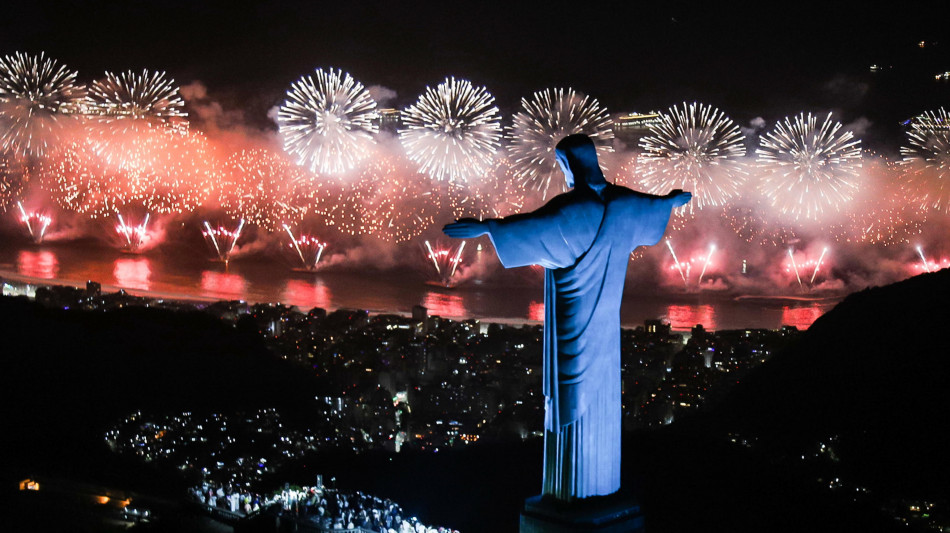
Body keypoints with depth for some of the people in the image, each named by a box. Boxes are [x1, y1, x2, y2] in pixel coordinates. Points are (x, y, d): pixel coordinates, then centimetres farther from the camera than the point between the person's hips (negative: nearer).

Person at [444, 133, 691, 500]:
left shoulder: (573, 206, -20)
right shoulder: (621, 201, 3)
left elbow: (535, 224, -38)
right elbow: (651, 204, 25)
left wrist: (484, 227, -49)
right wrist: (673, 200, 49)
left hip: (572, 317, -7)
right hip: (605, 315, 7)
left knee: (570, 395, -1)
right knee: (601, 393, 14)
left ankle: (572, 488, 3)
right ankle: (603, 483, 21)